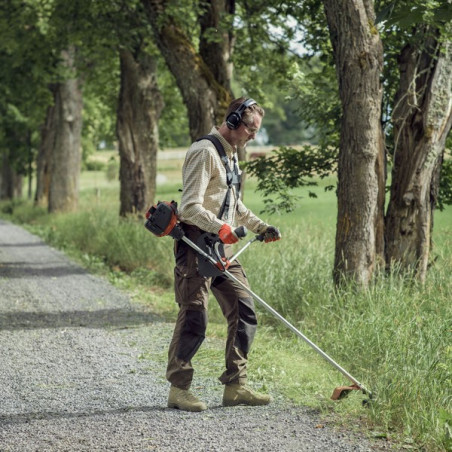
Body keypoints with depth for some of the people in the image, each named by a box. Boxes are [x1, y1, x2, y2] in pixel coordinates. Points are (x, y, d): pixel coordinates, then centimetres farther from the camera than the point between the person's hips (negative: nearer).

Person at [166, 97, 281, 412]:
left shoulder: (231, 154, 20)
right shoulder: (205, 152, -12)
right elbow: (191, 206, -20)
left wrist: (260, 227, 19)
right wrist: (220, 227, -33)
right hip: (196, 244, -10)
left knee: (244, 312, 5)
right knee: (194, 317, -8)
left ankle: (235, 386, 11)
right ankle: (179, 389, 1)